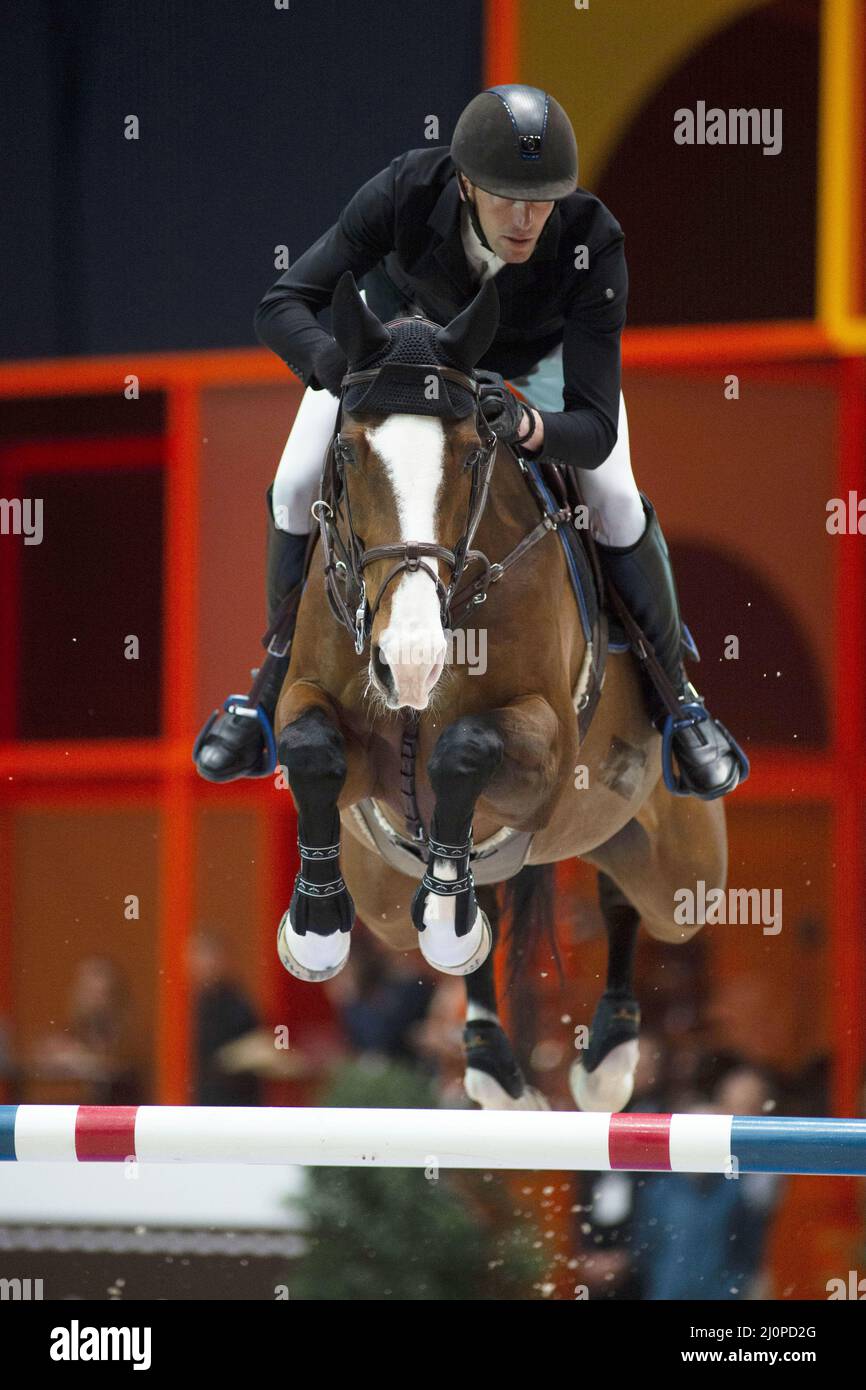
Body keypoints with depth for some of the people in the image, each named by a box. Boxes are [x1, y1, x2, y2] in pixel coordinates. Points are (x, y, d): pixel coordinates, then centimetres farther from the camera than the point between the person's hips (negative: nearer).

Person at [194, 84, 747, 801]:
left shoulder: (593, 245, -41)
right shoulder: (407, 192, -41)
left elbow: (595, 431, -41)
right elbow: (282, 307, -37)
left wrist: (529, 425, -63)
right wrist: (341, 368, -58)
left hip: (543, 346, -1)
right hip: (411, 312, 1)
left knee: (615, 502, -16)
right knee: (298, 487, -10)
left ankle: (676, 700, 7)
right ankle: (276, 688, 13)